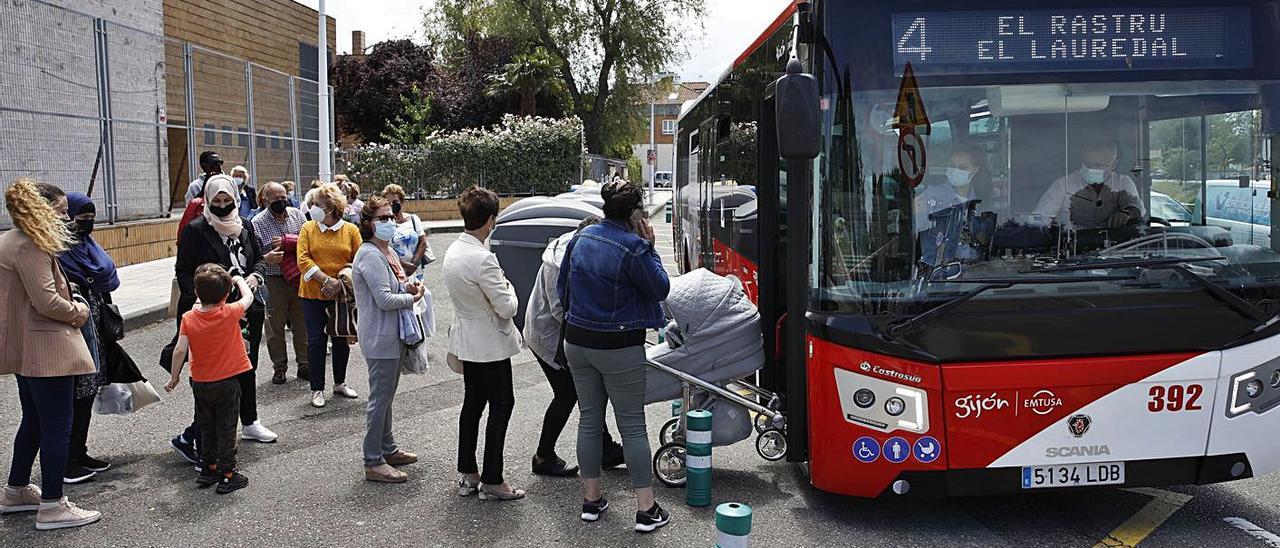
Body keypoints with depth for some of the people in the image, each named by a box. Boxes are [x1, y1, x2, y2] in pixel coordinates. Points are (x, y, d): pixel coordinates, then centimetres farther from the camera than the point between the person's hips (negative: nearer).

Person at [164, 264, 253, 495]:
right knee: (226, 430, 5)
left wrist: (174, 377, 4)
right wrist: (239, 280, 22)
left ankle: (208, 470, 27)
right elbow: (248, 297, 4)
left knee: (206, 428, 18)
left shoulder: (188, 319, -9)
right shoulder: (230, 314, -14)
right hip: (227, 382, -3)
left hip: (200, 383, 3)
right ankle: (227, 476, 7)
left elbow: (180, 351, -9)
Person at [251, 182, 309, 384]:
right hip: (273, 281, -2)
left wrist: (286, 242, -9)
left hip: (300, 277, 2)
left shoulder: (297, 215, 7)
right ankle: (279, 368, 16)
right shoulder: (257, 223, -2)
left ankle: (304, 365, 19)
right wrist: (266, 258, -22)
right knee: (275, 326, 4)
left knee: (302, 323, 8)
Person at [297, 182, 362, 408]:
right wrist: (326, 280, -20)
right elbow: (303, 259, -10)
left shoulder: (350, 230, -1)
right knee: (316, 341, 2)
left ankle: (339, 383, 30)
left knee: (342, 339, 12)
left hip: (342, 295, 1)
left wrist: (341, 281, -16)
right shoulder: (308, 228, -1)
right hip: (313, 294, -1)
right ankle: (317, 389, 13)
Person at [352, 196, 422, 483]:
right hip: (380, 338, -10)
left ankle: (388, 449, 32)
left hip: (393, 335, 10)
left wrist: (407, 285, 2)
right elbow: (384, 300, -24)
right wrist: (413, 297, -10)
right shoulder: (370, 255, -19)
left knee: (386, 395, 19)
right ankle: (373, 463, 5)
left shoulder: (388, 251, 12)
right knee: (380, 398, -3)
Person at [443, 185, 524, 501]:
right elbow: (507, 308, -21)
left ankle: (467, 475, 25)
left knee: (473, 403, 17)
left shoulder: (452, 252, 2)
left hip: (466, 339, 9)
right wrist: (508, 287, -3)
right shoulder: (483, 259, -26)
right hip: (490, 343, -9)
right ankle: (491, 481, 7)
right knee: (501, 405, 2)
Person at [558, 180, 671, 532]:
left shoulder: (582, 237, 4)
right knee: (633, 426, 2)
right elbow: (660, 289, -8)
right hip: (619, 347, -6)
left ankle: (591, 500, 23)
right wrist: (649, 247, -4)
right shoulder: (632, 247, -18)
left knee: (589, 420, 15)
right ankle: (646, 510, 7)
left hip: (577, 342, 6)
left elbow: (562, 286, 13)